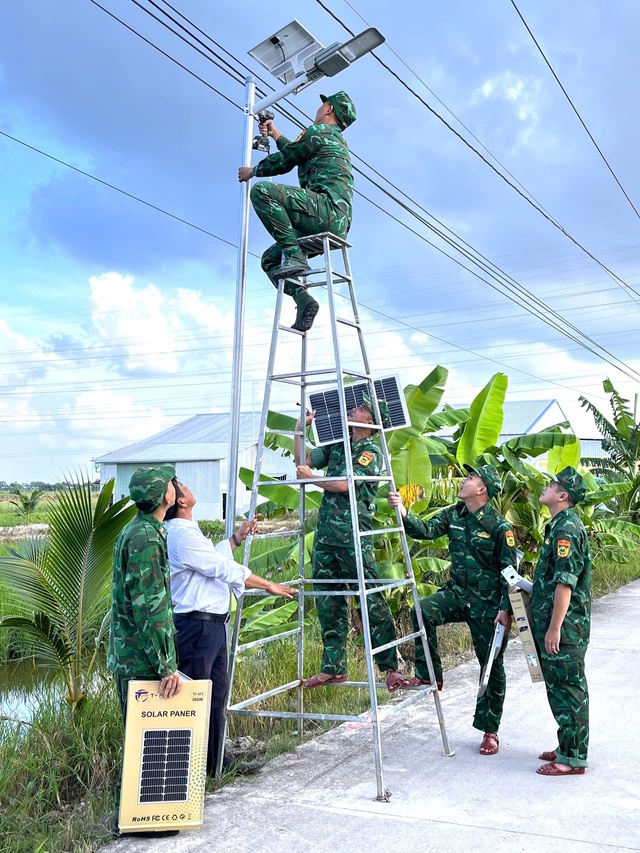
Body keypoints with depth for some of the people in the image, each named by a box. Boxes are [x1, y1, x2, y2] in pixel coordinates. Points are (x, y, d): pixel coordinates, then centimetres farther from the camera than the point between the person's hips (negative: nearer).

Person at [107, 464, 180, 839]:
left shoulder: (134, 531, 12)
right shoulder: (146, 538, -21)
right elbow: (149, 608, -24)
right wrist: (167, 665, -21)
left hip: (129, 653, 10)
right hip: (142, 657, -10)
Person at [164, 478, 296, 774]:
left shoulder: (185, 532, 14)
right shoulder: (183, 535, -20)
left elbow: (213, 560, 26)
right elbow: (225, 569, -16)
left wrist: (237, 537, 27)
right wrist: (268, 585, -6)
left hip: (212, 625, 11)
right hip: (197, 626, -11)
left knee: (216, 694, 16)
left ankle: (215, 760, 26)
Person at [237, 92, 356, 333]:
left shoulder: (319, 131, 4)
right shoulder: (337, 141, 33)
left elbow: (285, 160, 7)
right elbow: (295, 154, 46)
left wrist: (253, 171, 22)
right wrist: (275, 135, 55)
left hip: (327, 208, -10)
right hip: (338, 224, 10)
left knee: (262, 191, -22)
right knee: (270, 259, 13)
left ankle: (294, 255, -25)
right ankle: (303, 299, -9)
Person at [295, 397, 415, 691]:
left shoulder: (372, 451, -6)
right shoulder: (337, 444, 17)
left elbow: (343, 484, -15)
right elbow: (303, 461, 18)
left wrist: (310, 477, -3)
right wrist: (300, 429, 8)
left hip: (353, 535, -7)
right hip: (325, 532, 7)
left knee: (372, 600, -6)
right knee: (328, 601, 11)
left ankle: (390, 666, 4)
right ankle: (333, 667, 21)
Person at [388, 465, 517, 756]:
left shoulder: (499, 526, -14)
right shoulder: (453, 515, 2)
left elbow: (510, 571, -12)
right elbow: (427, 530, -9)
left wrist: (506, 609, -16)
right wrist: (403, 513, -26)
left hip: (488, 604, -5)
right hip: (457, 593, 5)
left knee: (492, 667, 4)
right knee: (422, 610, -22)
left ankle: (490, 731, 20)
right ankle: (429, 676, -6)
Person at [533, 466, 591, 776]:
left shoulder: (567, 529, -19)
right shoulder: (561, 526, 13)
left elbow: (565, 583, -23)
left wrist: (555, 628, -22)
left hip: (564, 626, -10)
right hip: (556, 622, 10)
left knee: (568, 688, -1)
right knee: (560, 688, 17)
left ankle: (572, 758, 10)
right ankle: (568, 747, 29)